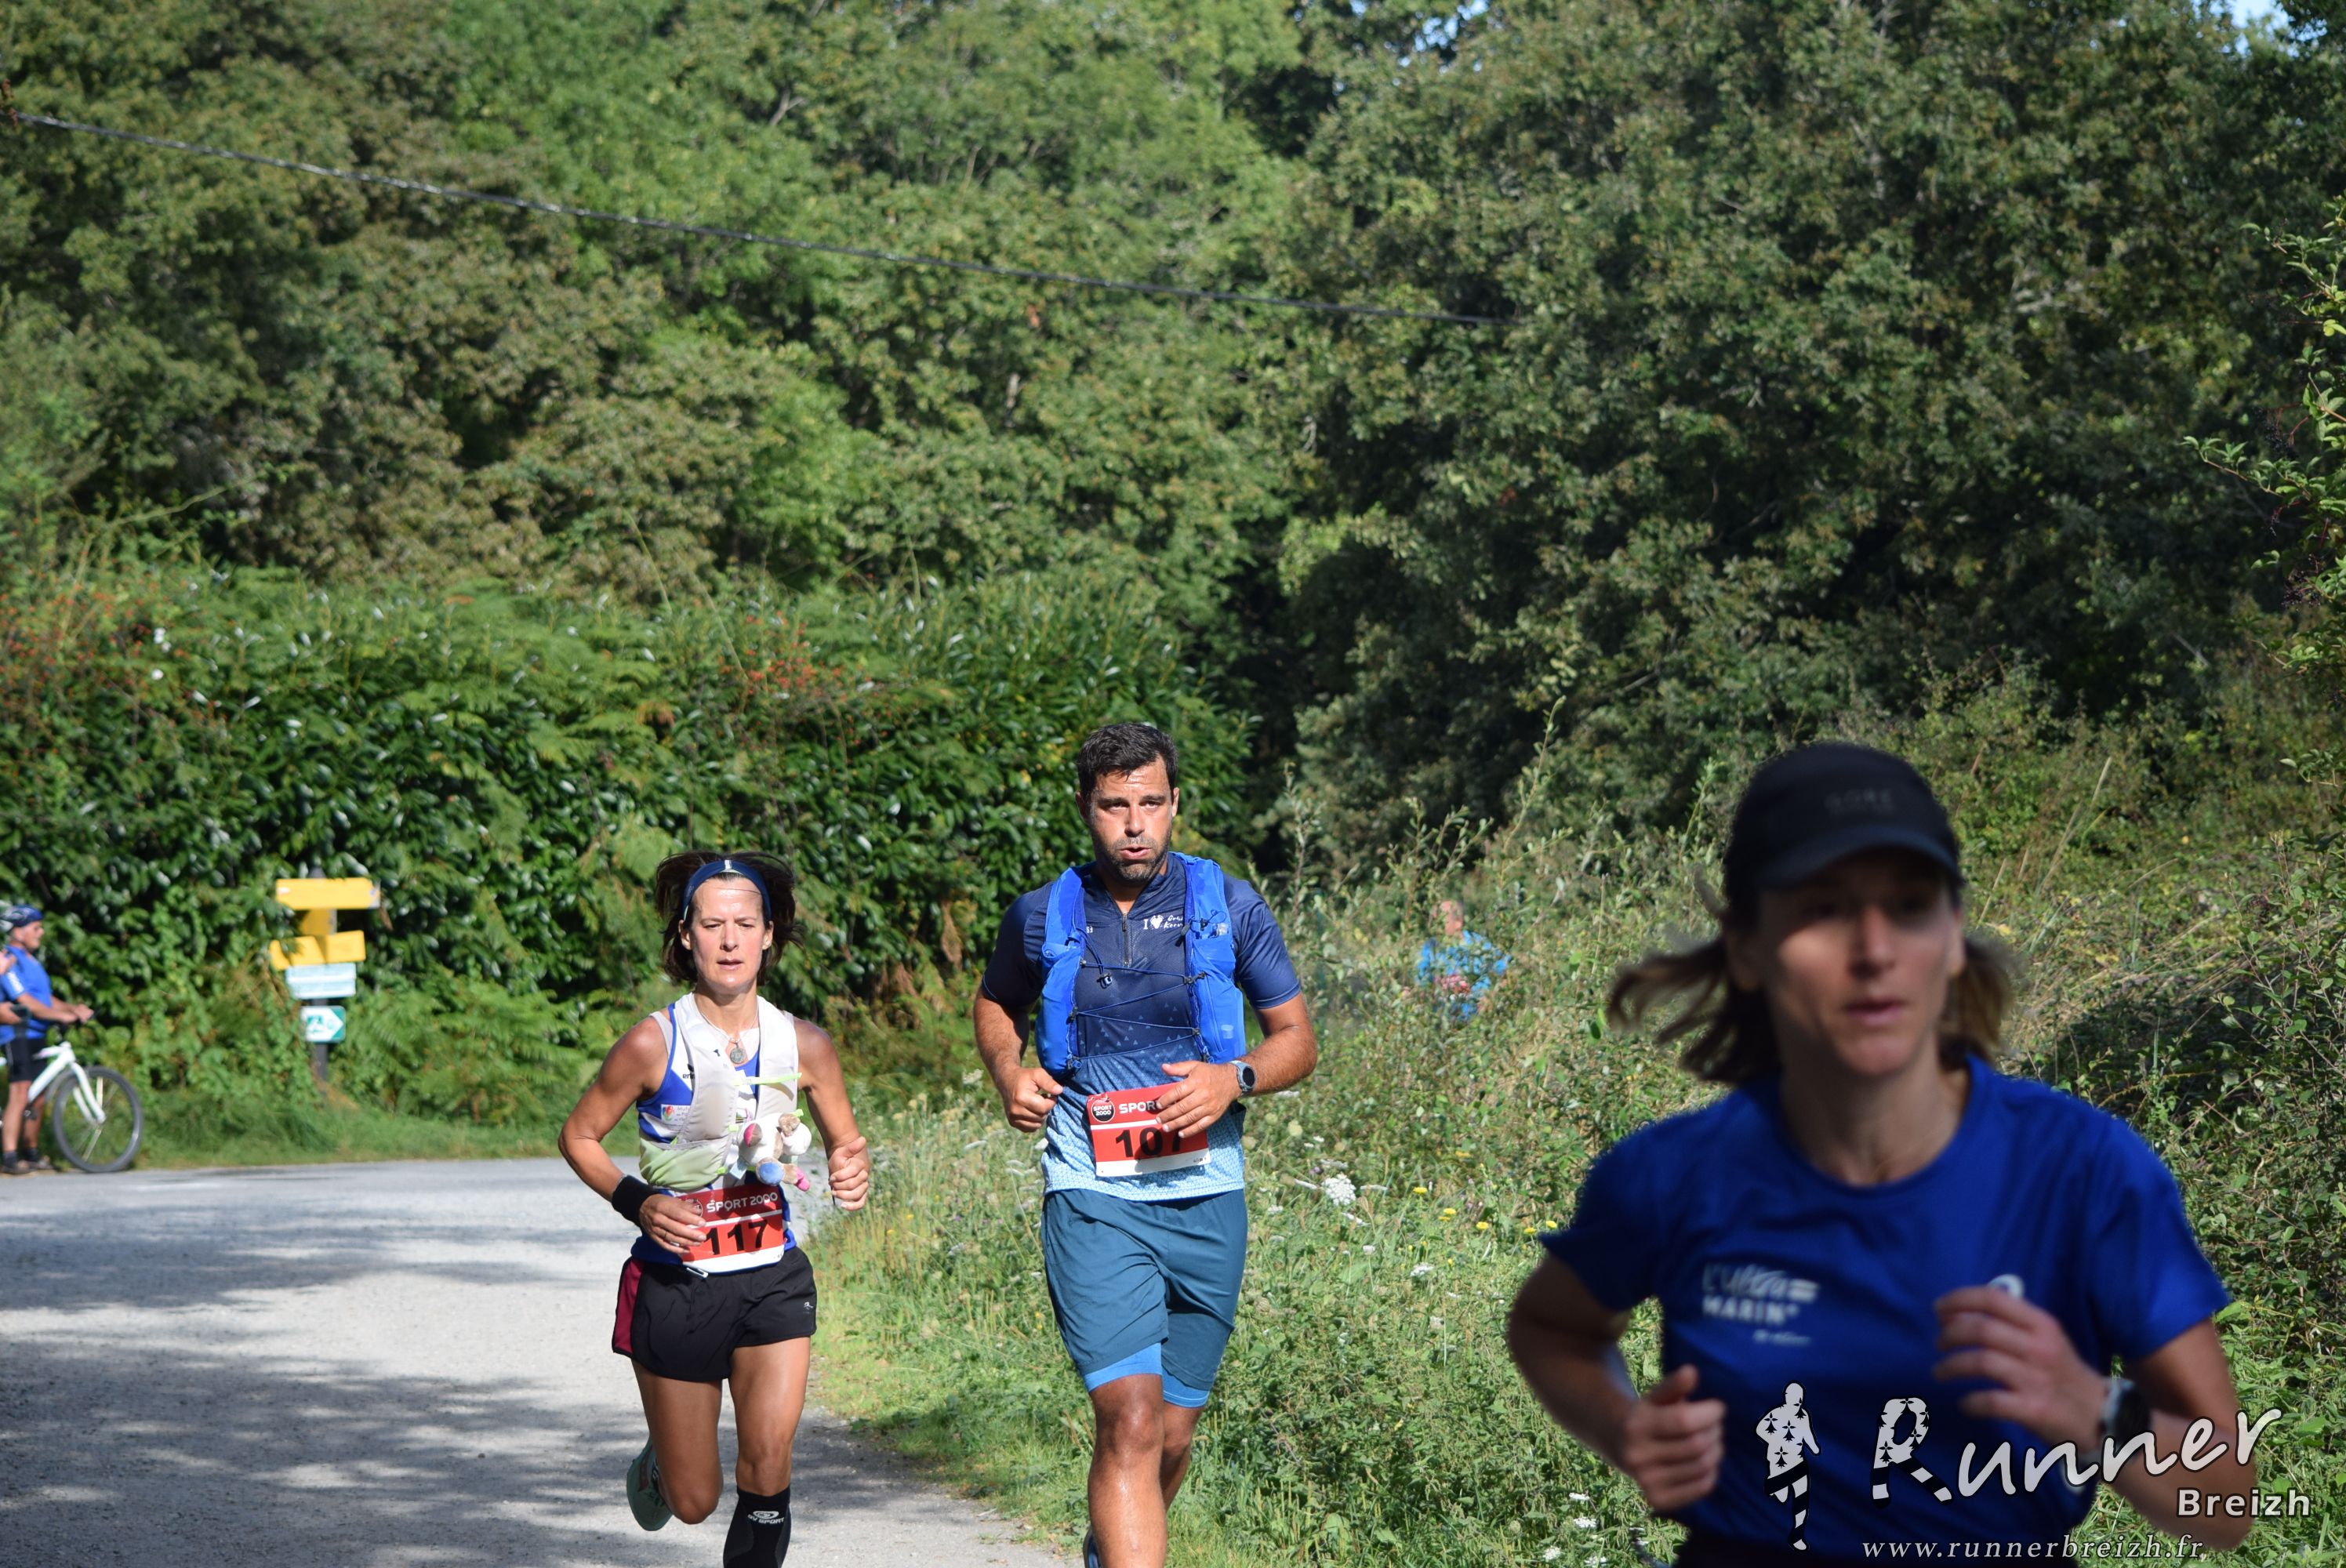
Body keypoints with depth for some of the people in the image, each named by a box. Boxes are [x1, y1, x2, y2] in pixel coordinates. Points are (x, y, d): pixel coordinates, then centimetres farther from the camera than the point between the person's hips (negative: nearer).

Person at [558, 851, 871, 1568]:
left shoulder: (805, 1046, -3)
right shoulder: (654, 1043, -11)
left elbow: (846, 1144, 11)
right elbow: (579, 1137, 0)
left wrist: (854, 1172, -13)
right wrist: (637, 1203, -16)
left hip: (772, 1278, 2)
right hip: (675, 1283, -1)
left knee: (769, 1459, -18)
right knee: (693, 1501, 9)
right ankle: (657, 1464, 46)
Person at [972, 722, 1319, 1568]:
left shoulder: (1229, 905, 2)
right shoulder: (1042, 917, 3)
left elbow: (1299, 1039, 8)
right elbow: (995, 1003, 24)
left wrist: (1235, 1078, -12)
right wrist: (1009, 1071, 2)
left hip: (1206, 1195, 2)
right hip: (1094, 1200, -2)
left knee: (1172, 1435, 13)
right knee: (1130, 1423, -18)